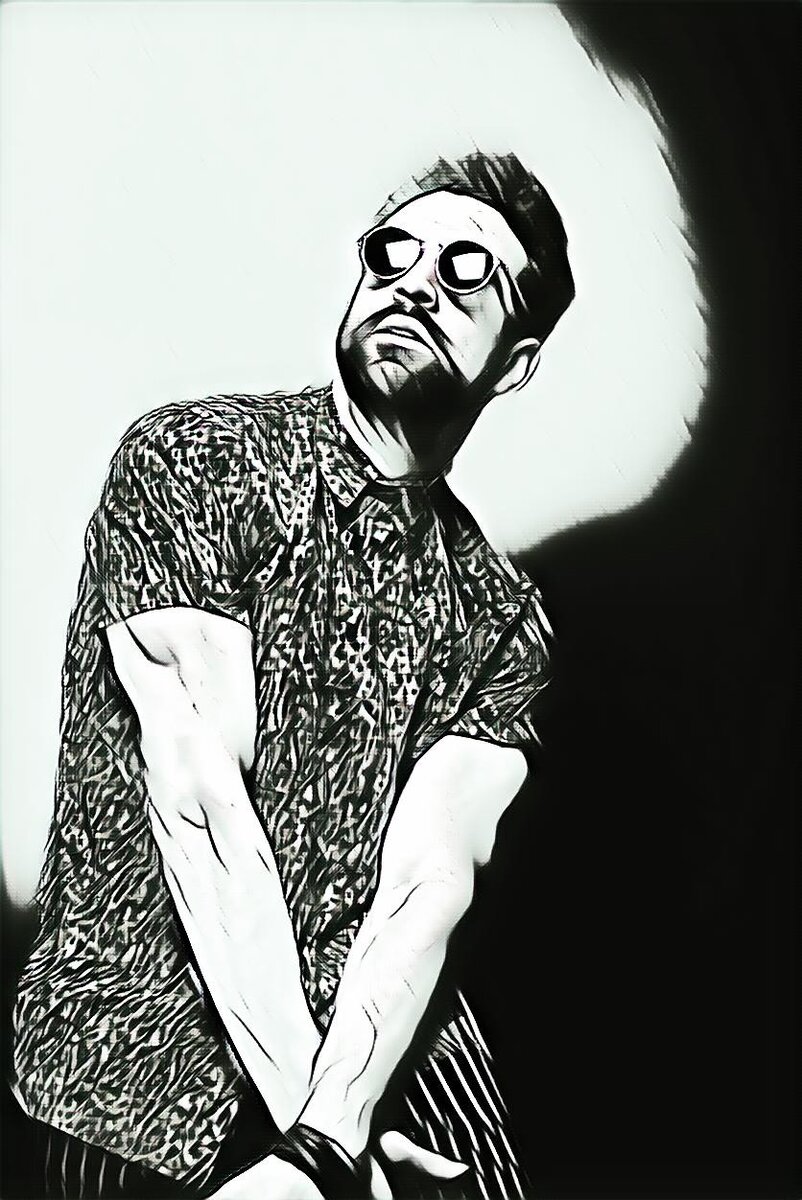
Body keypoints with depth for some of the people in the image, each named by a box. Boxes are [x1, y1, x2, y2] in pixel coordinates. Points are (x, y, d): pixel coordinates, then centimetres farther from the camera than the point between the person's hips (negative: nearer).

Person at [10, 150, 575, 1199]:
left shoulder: (503, 622, 4)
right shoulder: (188, 460, -6)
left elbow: (430, 877, -8)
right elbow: (201, 795, -14)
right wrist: (300, 1106, -16)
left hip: (388, 1041, 3)